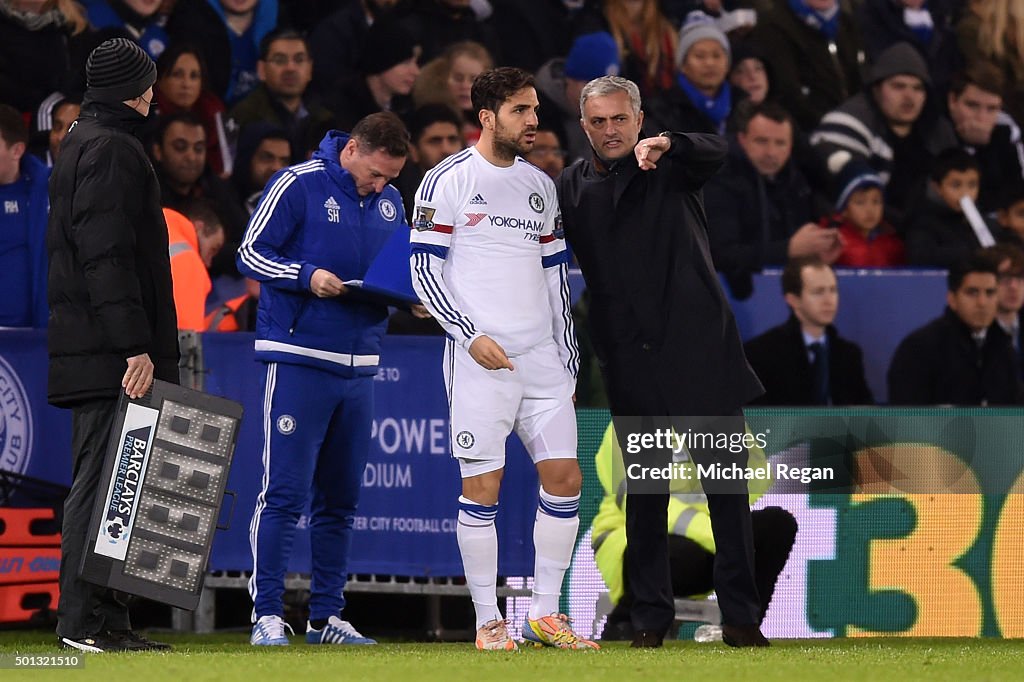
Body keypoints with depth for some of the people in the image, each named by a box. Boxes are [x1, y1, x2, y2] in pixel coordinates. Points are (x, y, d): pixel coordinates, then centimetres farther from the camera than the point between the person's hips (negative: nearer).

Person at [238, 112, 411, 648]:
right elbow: (251, 253, -5)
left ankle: (326, 615, 15)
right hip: (299, 358, -6)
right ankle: (267, 614, -8)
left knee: (340, 498, 9)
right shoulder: (298, 186, -6)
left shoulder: (390, 202, 13)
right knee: (284, 492, -10)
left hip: (359, 365, 6)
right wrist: (307, 277, -19)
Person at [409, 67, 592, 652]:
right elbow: (425, 271, -4)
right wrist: (472, 337, -13)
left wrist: (568, 362, 13)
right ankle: (488, 621, 3)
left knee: (565, 478, -1)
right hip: (480, 359, -5)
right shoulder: (447, 182, -2)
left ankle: (545, 613, 8)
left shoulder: (541, 186, 15)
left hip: (542, 356, 5)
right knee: (482, 488, -5)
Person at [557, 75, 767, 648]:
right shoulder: (573, 188, 10)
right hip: (630, 358, 2)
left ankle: (740, 615, 1)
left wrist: (669, 145, -38)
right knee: (645, 486, 5)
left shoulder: (671, 168, 4)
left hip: (698, 342, -2)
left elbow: (717, 151, -17)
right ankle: (651, 616, 11)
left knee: (726, 477, -2)